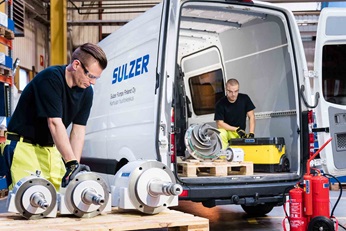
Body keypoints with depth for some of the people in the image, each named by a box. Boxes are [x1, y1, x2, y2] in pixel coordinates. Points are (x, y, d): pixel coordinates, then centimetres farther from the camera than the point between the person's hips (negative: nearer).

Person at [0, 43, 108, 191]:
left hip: (51, 146, 7)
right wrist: (72, 163, -31)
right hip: (23, 144, -6)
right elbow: (55, 124, -28)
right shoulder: (51, 78, -22)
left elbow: (78, 129, -3)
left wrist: (75, 166, -14)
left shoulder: (86, 92, -1)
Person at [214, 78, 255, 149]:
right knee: (221, 134, -36)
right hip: (226, 130, -1)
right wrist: (237, 129, -18)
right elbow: (219, 123, -13)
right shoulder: (220, 104, -12)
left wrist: (251, 133, -15)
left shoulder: (245, 99, -4)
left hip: (240, 135, 1)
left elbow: (251, 117, -3)